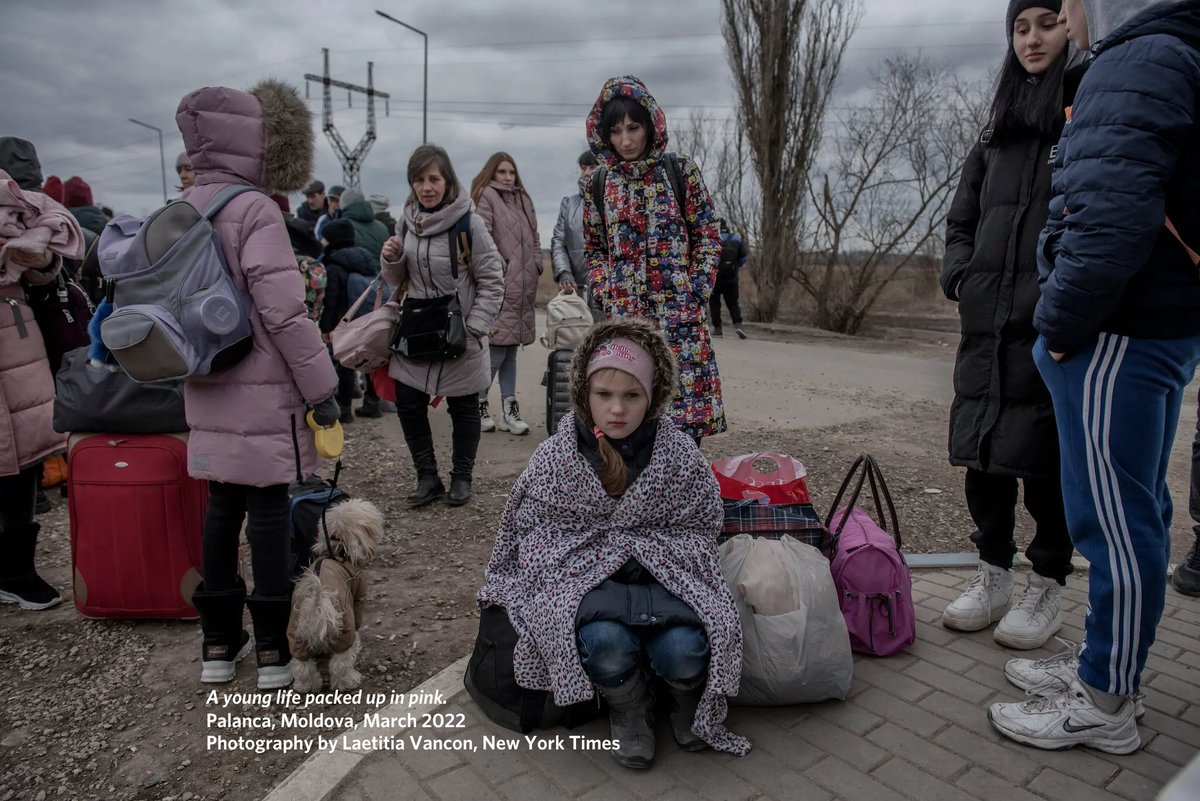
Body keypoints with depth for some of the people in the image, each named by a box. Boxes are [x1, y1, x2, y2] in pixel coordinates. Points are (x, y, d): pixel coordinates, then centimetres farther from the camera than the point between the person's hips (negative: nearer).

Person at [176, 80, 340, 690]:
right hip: (262, 389, -7)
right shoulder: (254, 210, -14)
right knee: (269, 511, 1)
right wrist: (321, 386, -13)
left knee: (222, 507, 14)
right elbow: (283, 308, -19)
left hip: (208, 391, 7)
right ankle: (273, 646, 11)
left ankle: (219, 640, 24)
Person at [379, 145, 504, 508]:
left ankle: (461, 477, 27)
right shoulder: (409, 221, 4)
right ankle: (427, 477, 23)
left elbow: (492, 281, -10)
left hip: (458, 337, -5)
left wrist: (473, 329, -18)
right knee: (408, 406, 7)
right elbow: (398, 280, 14)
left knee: (464, 408, 9)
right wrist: (391, 260, -8)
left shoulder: (469, 223, -12)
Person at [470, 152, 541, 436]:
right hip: (498, 285, -7)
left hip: (521, 288, 7)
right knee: (496, 350, -8)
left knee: (510, 350, 9)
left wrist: (535, 267, 10)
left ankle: (509, 410, 13)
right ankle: (479, 405, 7)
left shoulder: (523, 200, 20)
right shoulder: (486, 196, -3)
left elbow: (534, 238, 22)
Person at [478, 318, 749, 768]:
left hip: (660, 569, 1)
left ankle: (688, 697, 13)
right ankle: (628, 708, 5)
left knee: (684, 653, -29)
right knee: (605, 642, -34)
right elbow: (535, 528, 1)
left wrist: (644, 556, -14)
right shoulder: (556, 457, -4)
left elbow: (699, 529, 3)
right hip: (583, 572, 0)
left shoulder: (679, 456, -4)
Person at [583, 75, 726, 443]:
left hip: (679, 313, -2)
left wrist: (696, 293, -5)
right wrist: (605, 297, 4)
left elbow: (707, 236, 4)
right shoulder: (600, 184, 9)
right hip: (623, 316, 2)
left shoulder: (681, 171, 2)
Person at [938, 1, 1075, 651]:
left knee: (1047, 452, 0)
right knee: (983, 447, 7)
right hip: (989, 323, 5)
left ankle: (1047, 587, 16)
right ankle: (993, 576, 21)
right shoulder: (1000, 128, 18)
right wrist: (961, 276, 7)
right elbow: (961, 218, 22)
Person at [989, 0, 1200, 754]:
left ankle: (1105, 703, 13)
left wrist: (1060, 323, -14)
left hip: (1120, 338, -10)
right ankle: (1105, 664, 31)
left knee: (1114, 518, -1)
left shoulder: (1138, 65, -12)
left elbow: (1113, 221, -25)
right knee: (1134, 511, 16)